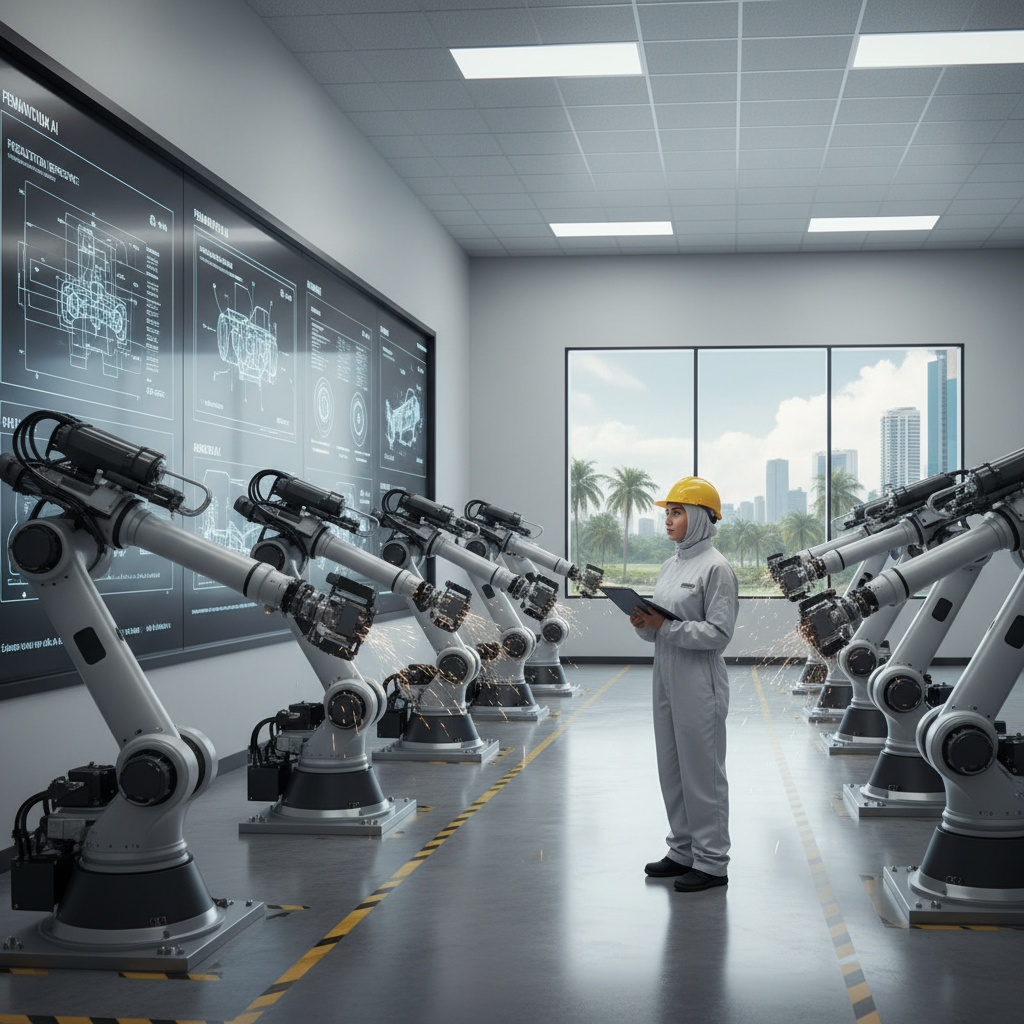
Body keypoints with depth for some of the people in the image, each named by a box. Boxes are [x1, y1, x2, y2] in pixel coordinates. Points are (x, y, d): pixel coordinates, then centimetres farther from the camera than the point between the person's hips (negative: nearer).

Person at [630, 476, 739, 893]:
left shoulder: (716, 568, -11)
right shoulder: (669, 566, 14)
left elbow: (718, 633, -17)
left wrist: (665, 626, -20)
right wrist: (643, 624, -3)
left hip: (699, 682, -9)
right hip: (667, 677, 9)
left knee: (702, 769, -1)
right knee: (672, 768, 14)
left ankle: (712, 862, 8)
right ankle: (683, 851, 27)